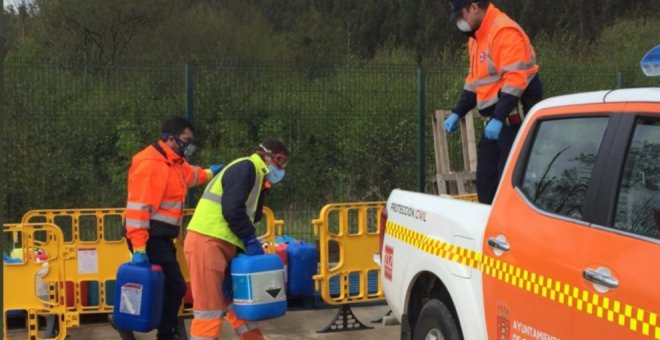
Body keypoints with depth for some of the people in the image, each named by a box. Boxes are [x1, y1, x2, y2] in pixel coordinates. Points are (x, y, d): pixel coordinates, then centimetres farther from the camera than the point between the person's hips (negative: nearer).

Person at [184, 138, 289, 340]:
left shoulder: (257, 178, 23)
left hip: (222, 245, 10)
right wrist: (251, 241, -11)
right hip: (207, 242, -10)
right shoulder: (246, 167, -8)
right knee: (210, 306, -9)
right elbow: (232, 210, -20)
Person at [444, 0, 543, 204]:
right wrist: (457, 113, 16)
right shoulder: (477, 37, 16)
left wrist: (498, 118, -28)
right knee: (485, 179, 9)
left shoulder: (505, 32, -16)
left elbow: (515, 80, -24)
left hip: (516, 120, -10)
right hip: (497, 120, 10)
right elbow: (475, 81, 24)